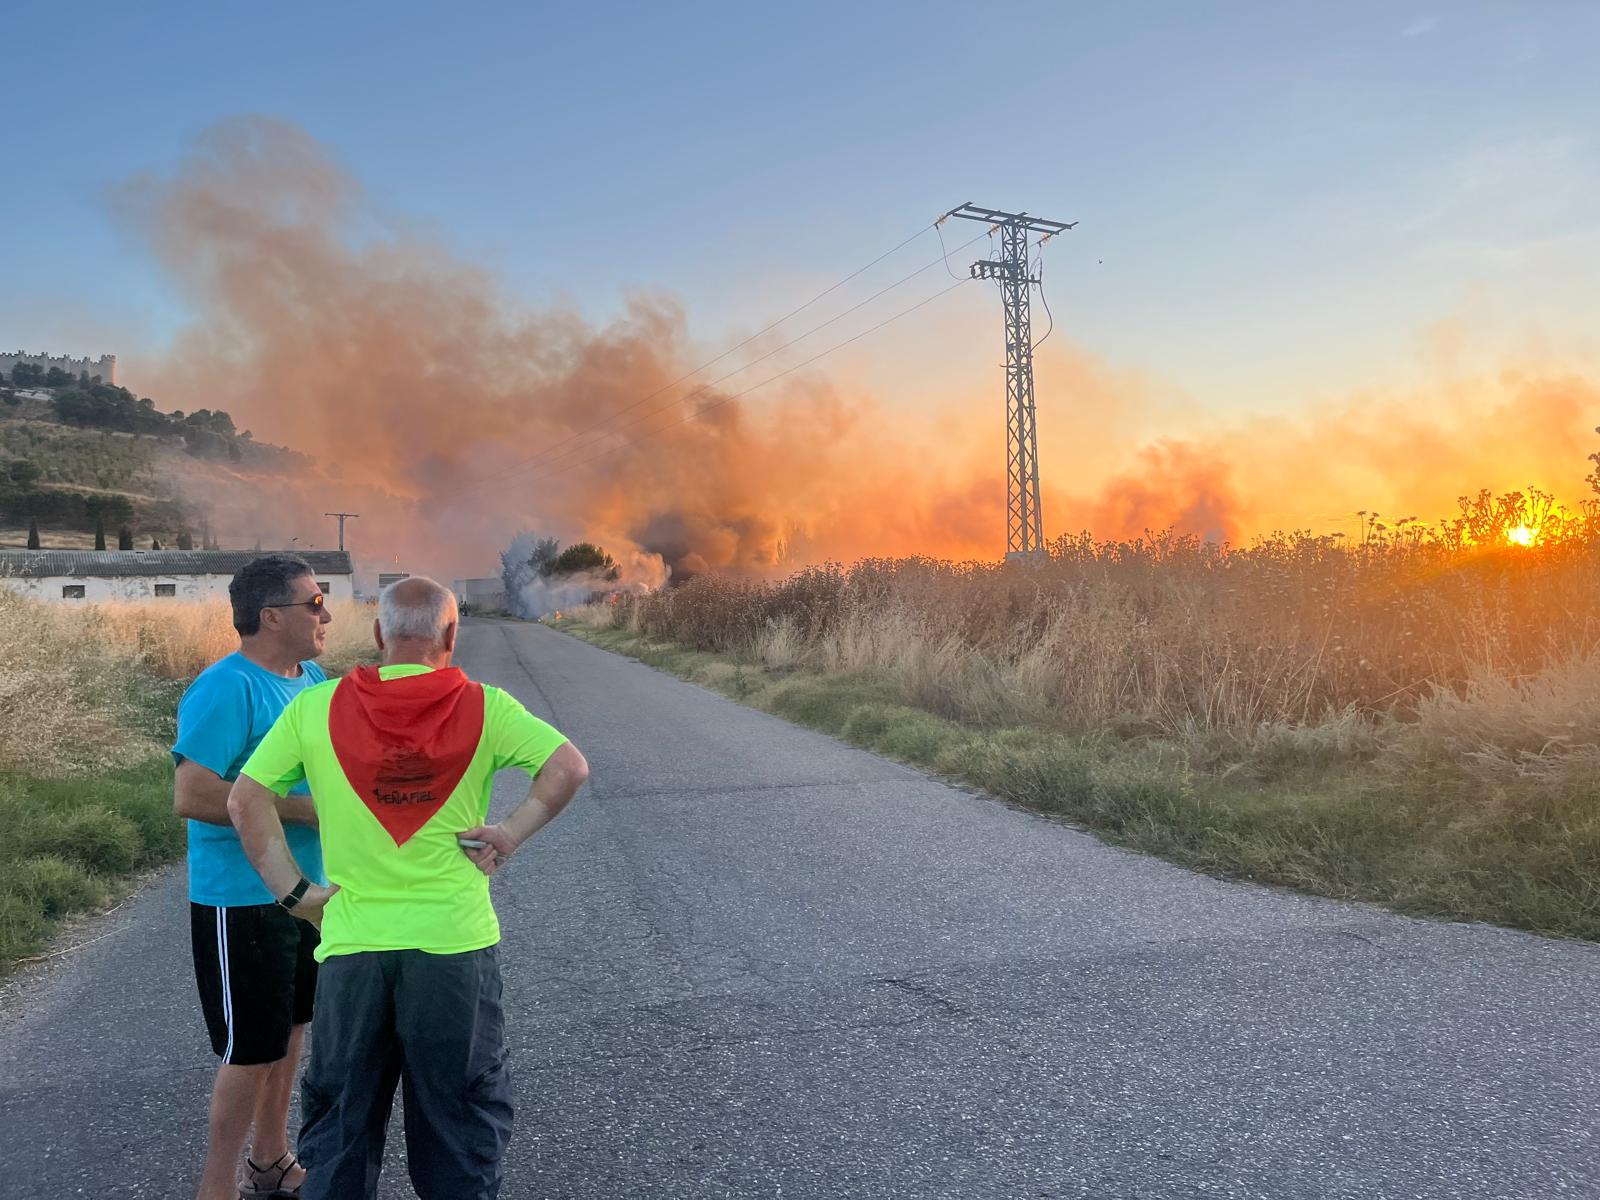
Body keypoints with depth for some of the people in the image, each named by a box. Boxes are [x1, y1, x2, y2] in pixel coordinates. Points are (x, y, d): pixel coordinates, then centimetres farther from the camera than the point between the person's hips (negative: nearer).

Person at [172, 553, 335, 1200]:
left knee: (288, 1031, 20)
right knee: (251, 1051, 2)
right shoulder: (226, 688, -20)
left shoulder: (312, 678, 5)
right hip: (243, 900, -8)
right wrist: (299, 808, -24)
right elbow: (191, 794, -27)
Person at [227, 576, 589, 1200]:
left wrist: (294, 891, 1)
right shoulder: (482, 707, -6)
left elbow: (246, 800, -2)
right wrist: (509, 834, -5)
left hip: (351, 944, 2)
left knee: (340, 1124, 21)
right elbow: (570, 767, -10)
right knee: (461, 1116, 16)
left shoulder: (316, 707, -2)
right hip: (455, 943, -1)